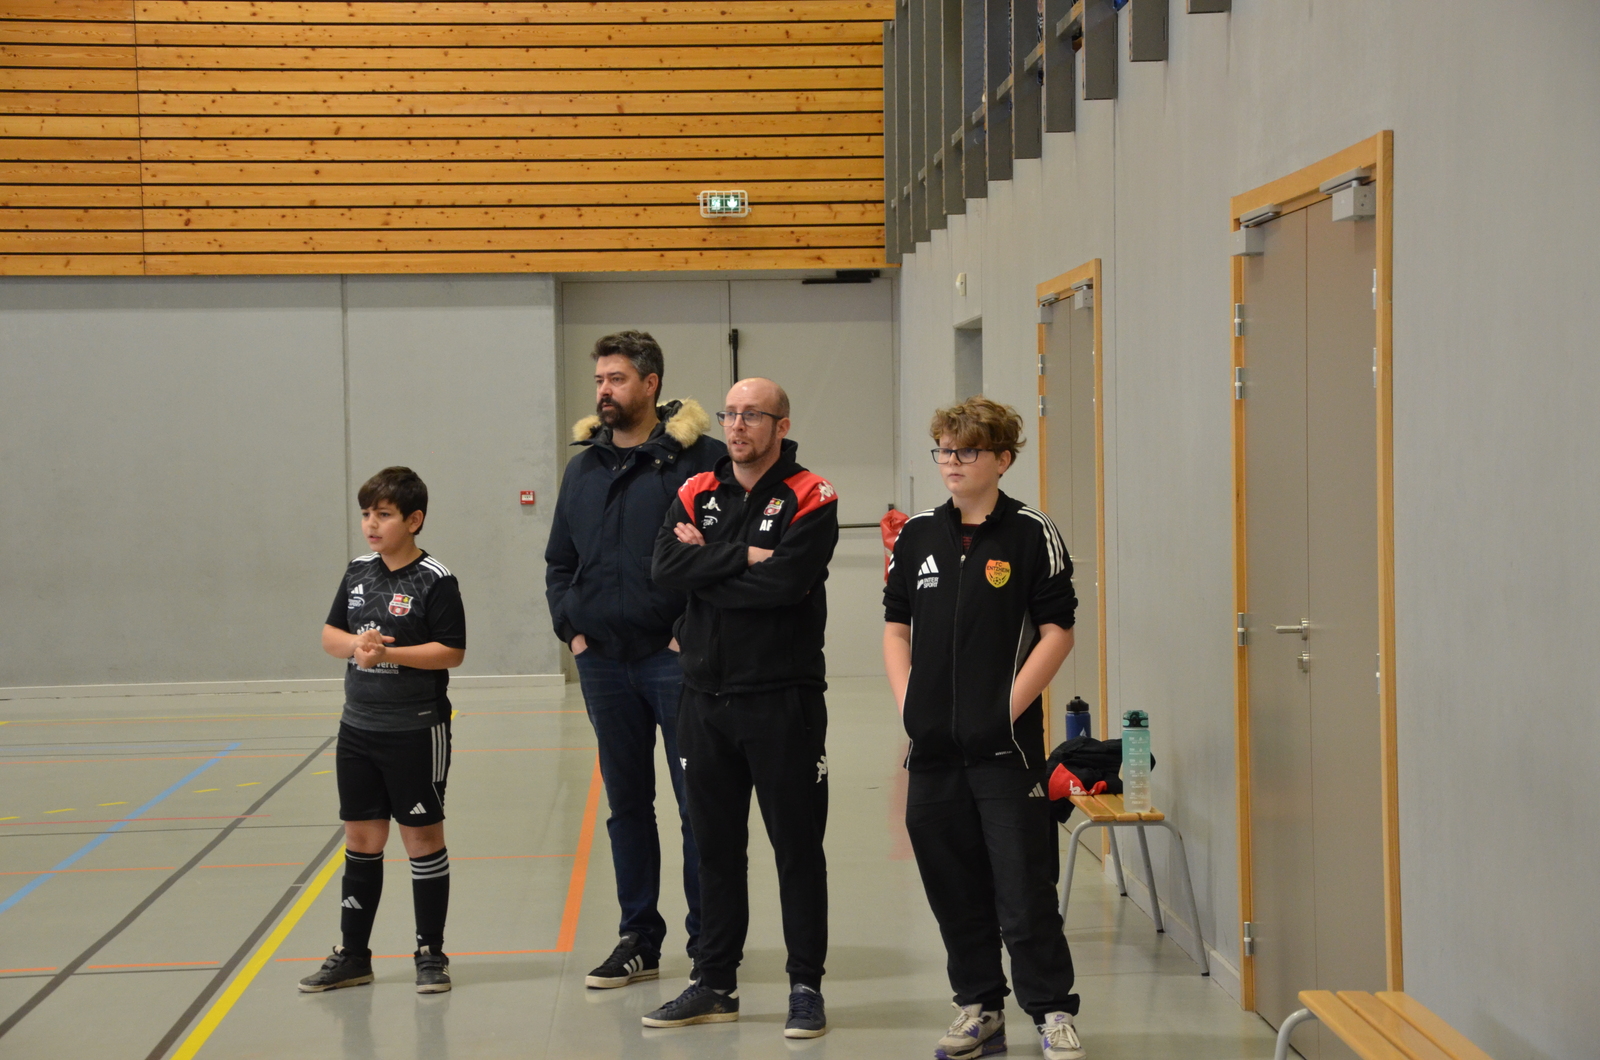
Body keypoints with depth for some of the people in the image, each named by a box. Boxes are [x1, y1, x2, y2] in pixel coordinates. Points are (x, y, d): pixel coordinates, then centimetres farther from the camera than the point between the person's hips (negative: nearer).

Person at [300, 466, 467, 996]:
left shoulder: (435, 580, -11)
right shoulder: (359, 572, 8)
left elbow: (451, 651, -14)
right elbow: (329, 634, 12)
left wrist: (388, 653, -20)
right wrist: (356, 643, -9)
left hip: (416, 732, -6)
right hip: (358, 728, 6)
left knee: (422, 837, 3)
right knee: (361, 838, 12)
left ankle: (430, 955, 14)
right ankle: (352, 955, 21)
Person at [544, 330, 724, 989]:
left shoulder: (697, 458, -6)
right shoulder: (583, 468, 13)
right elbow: (558, 561, 22)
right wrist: (569, 627, 8)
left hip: (674, 657, -6)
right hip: (602, 660, 6)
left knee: (698, 802, 0)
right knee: (626, 803, 12)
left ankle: (709, 941, 8)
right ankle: (638, 941, 20)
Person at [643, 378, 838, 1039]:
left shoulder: (809, 499, -4)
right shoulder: (696, 494, 10)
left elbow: (784, 582, -20)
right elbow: (665, 566, -7)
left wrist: (707, 565, -10)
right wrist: (743, 557, -13)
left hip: (783, 698, -5)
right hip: (706, 696, 5)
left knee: (797, 846, 2)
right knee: (716, 846, 12)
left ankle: (806, 987, 10)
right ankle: (715, 984, 21)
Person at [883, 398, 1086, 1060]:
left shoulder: (1031, 534, -3)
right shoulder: (918, 535, 10)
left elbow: (1057, 632, -5)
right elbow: (896, 626, 16)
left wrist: (1009, 707, -10)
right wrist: (908, 703, 4)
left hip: (1005, 744, -5)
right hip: (932, 746, 5)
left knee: (1024, 884, -4)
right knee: (952, 883, 11)